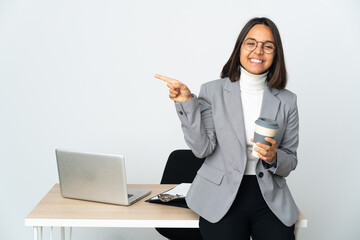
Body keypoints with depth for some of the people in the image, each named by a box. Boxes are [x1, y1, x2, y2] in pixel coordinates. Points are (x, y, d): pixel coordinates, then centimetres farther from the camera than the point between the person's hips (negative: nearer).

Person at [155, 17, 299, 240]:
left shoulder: (287, 100, 8)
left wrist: (274, 157, -12)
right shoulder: (212, 91, 2)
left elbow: (291, 161, 10)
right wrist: (187, 103, -14)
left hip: (270, 198, 2)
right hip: (222, 197, -2)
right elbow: (202, 148, -7)